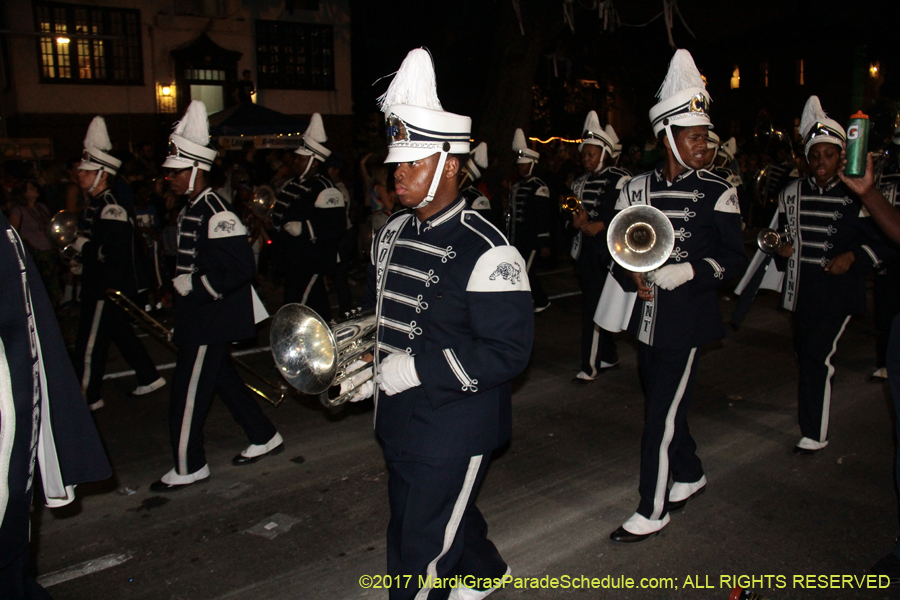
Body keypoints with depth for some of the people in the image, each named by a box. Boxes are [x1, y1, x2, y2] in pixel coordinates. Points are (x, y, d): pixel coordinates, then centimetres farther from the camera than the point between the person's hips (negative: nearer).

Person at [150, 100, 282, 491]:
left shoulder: (215, 213, -20)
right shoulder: (191, 209, 10)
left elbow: (241, 266, -26)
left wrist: (196, 285, -21)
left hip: (211, 320, -10)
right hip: (199, 318, 10)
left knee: (188, 391, 0)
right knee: (223, 380, 19)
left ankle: (188, 467, 16)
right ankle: (264, 438, 32)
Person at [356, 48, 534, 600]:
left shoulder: (485, 252, -22)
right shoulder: (394, 233, 3)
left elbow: (508, 351, -24)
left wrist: (415, 368, -26)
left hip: (454, 435, -8)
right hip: (400, 424, 8)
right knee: (446, 513, 29)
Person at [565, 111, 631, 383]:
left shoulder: (620, 180, -6)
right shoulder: (579, 183, 15)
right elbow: (566, 219, 14)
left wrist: (602, 225, -19)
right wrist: (574, 222, -8)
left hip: (606, 256, -7)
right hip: (584, 255, 7)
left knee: (593, 309, -10)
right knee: (592, 306, 14)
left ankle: (589, 366, -3)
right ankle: (609, 355, 30)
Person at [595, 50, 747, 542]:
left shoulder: (717, 192, -6)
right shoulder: (637, 189, 4)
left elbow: (735, 258, -6)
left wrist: (687, 271, -22)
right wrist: (632, 276, -10)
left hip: (688, 320, -5)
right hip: (647, 316, 5)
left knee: (663, 413, -2)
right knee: (661, 403, 18)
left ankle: (652, 509, 13)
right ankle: (690, 473, 43)